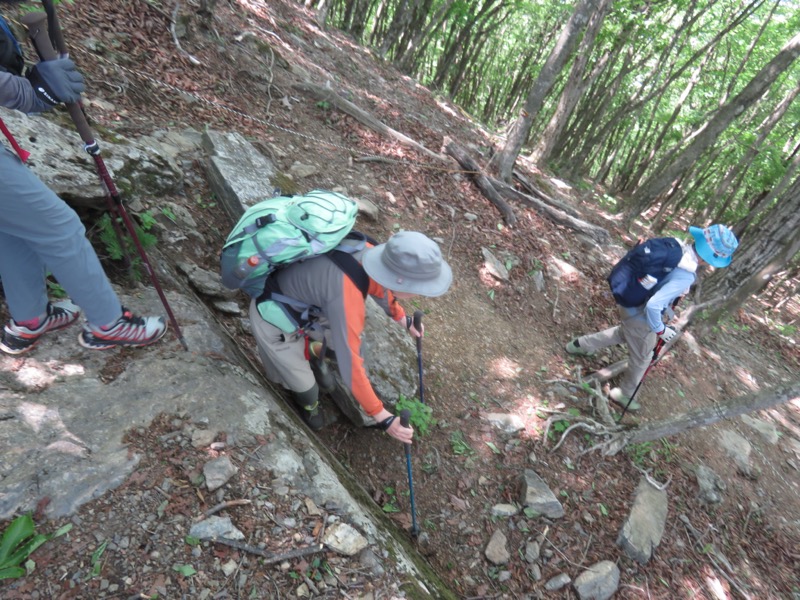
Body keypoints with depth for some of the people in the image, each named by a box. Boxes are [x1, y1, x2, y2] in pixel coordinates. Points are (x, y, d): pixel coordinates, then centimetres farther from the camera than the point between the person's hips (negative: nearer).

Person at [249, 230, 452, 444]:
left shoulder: (368, 252, -20)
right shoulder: (347, 298, -43)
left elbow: (381, 286, 5)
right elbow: (351, 366, -34)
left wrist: (402, 318, 17)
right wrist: (382, 417, -24)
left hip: (301, 301, 7)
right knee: (305, 385, 4)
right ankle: (308, 403, 38)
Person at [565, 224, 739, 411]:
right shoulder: (685, 276, -34)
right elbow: (653, 306, -39)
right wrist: (660, 330, -20)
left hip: (630, 302, 7)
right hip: (640, 317, -7)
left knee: (623, 333, 37)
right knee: (641, 358, 18)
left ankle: (581, 344, 48)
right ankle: (624, 394, 41)